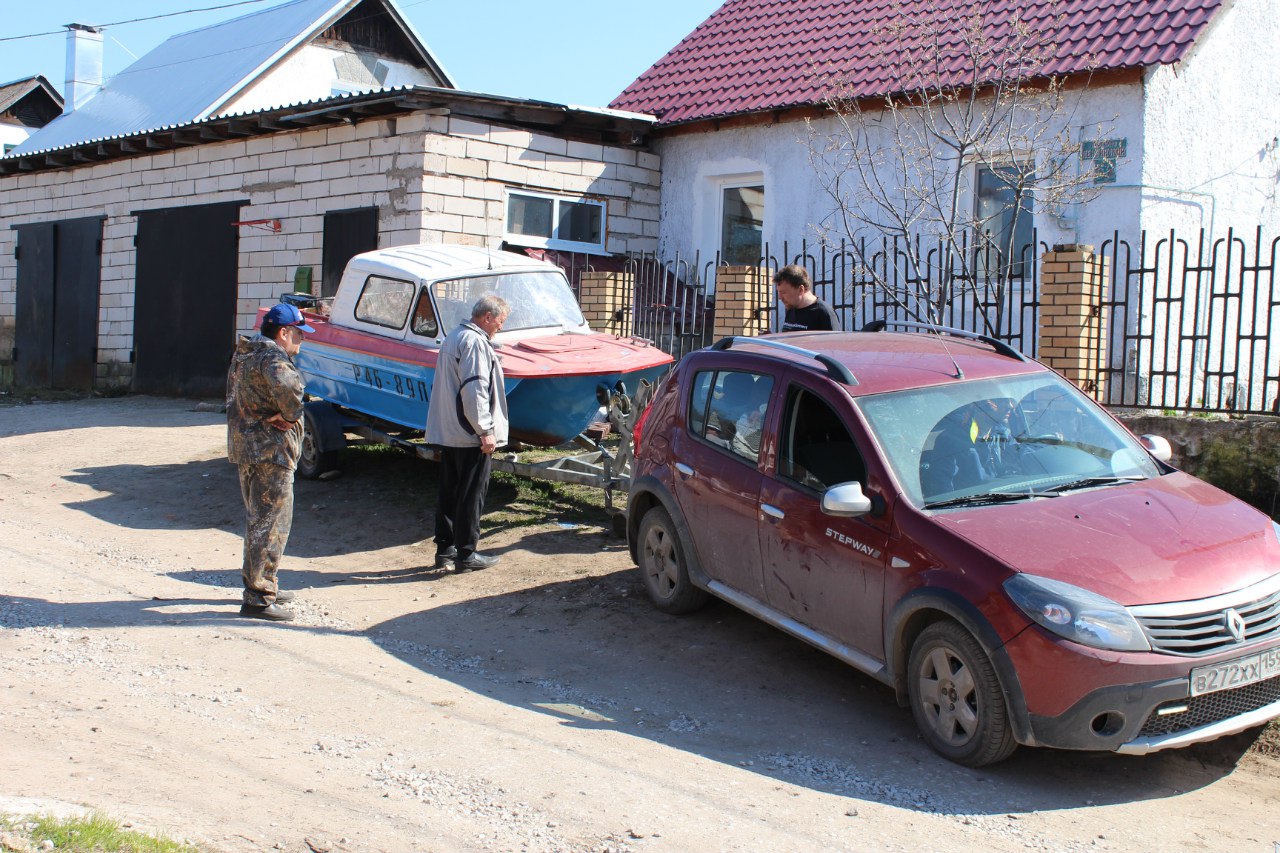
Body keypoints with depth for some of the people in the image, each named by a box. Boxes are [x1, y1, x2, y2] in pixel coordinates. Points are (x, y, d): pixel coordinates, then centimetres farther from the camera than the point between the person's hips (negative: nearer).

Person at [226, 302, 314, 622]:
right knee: (270, 523, -5)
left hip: (245, 447, 10)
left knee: (257, 519, 21)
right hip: (270, 451, -10)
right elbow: (287, 387, -38)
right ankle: (258, 598, -2)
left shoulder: (244, 355, 15)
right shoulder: (272, 358, -17)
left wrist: (280, 415, -2)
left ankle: (259, 583, 33)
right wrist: (290, 415, -20)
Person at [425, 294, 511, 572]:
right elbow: (474, 390, -22)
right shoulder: (474, 342, -15)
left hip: (446, 433, 10)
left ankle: (445, 549, 20)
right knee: (471, 495, -2)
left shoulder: (453, 337, 17)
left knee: (449, 494, 14)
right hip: (470, 436, -10)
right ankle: (466, 554, 3)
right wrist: (486, 431, -20)